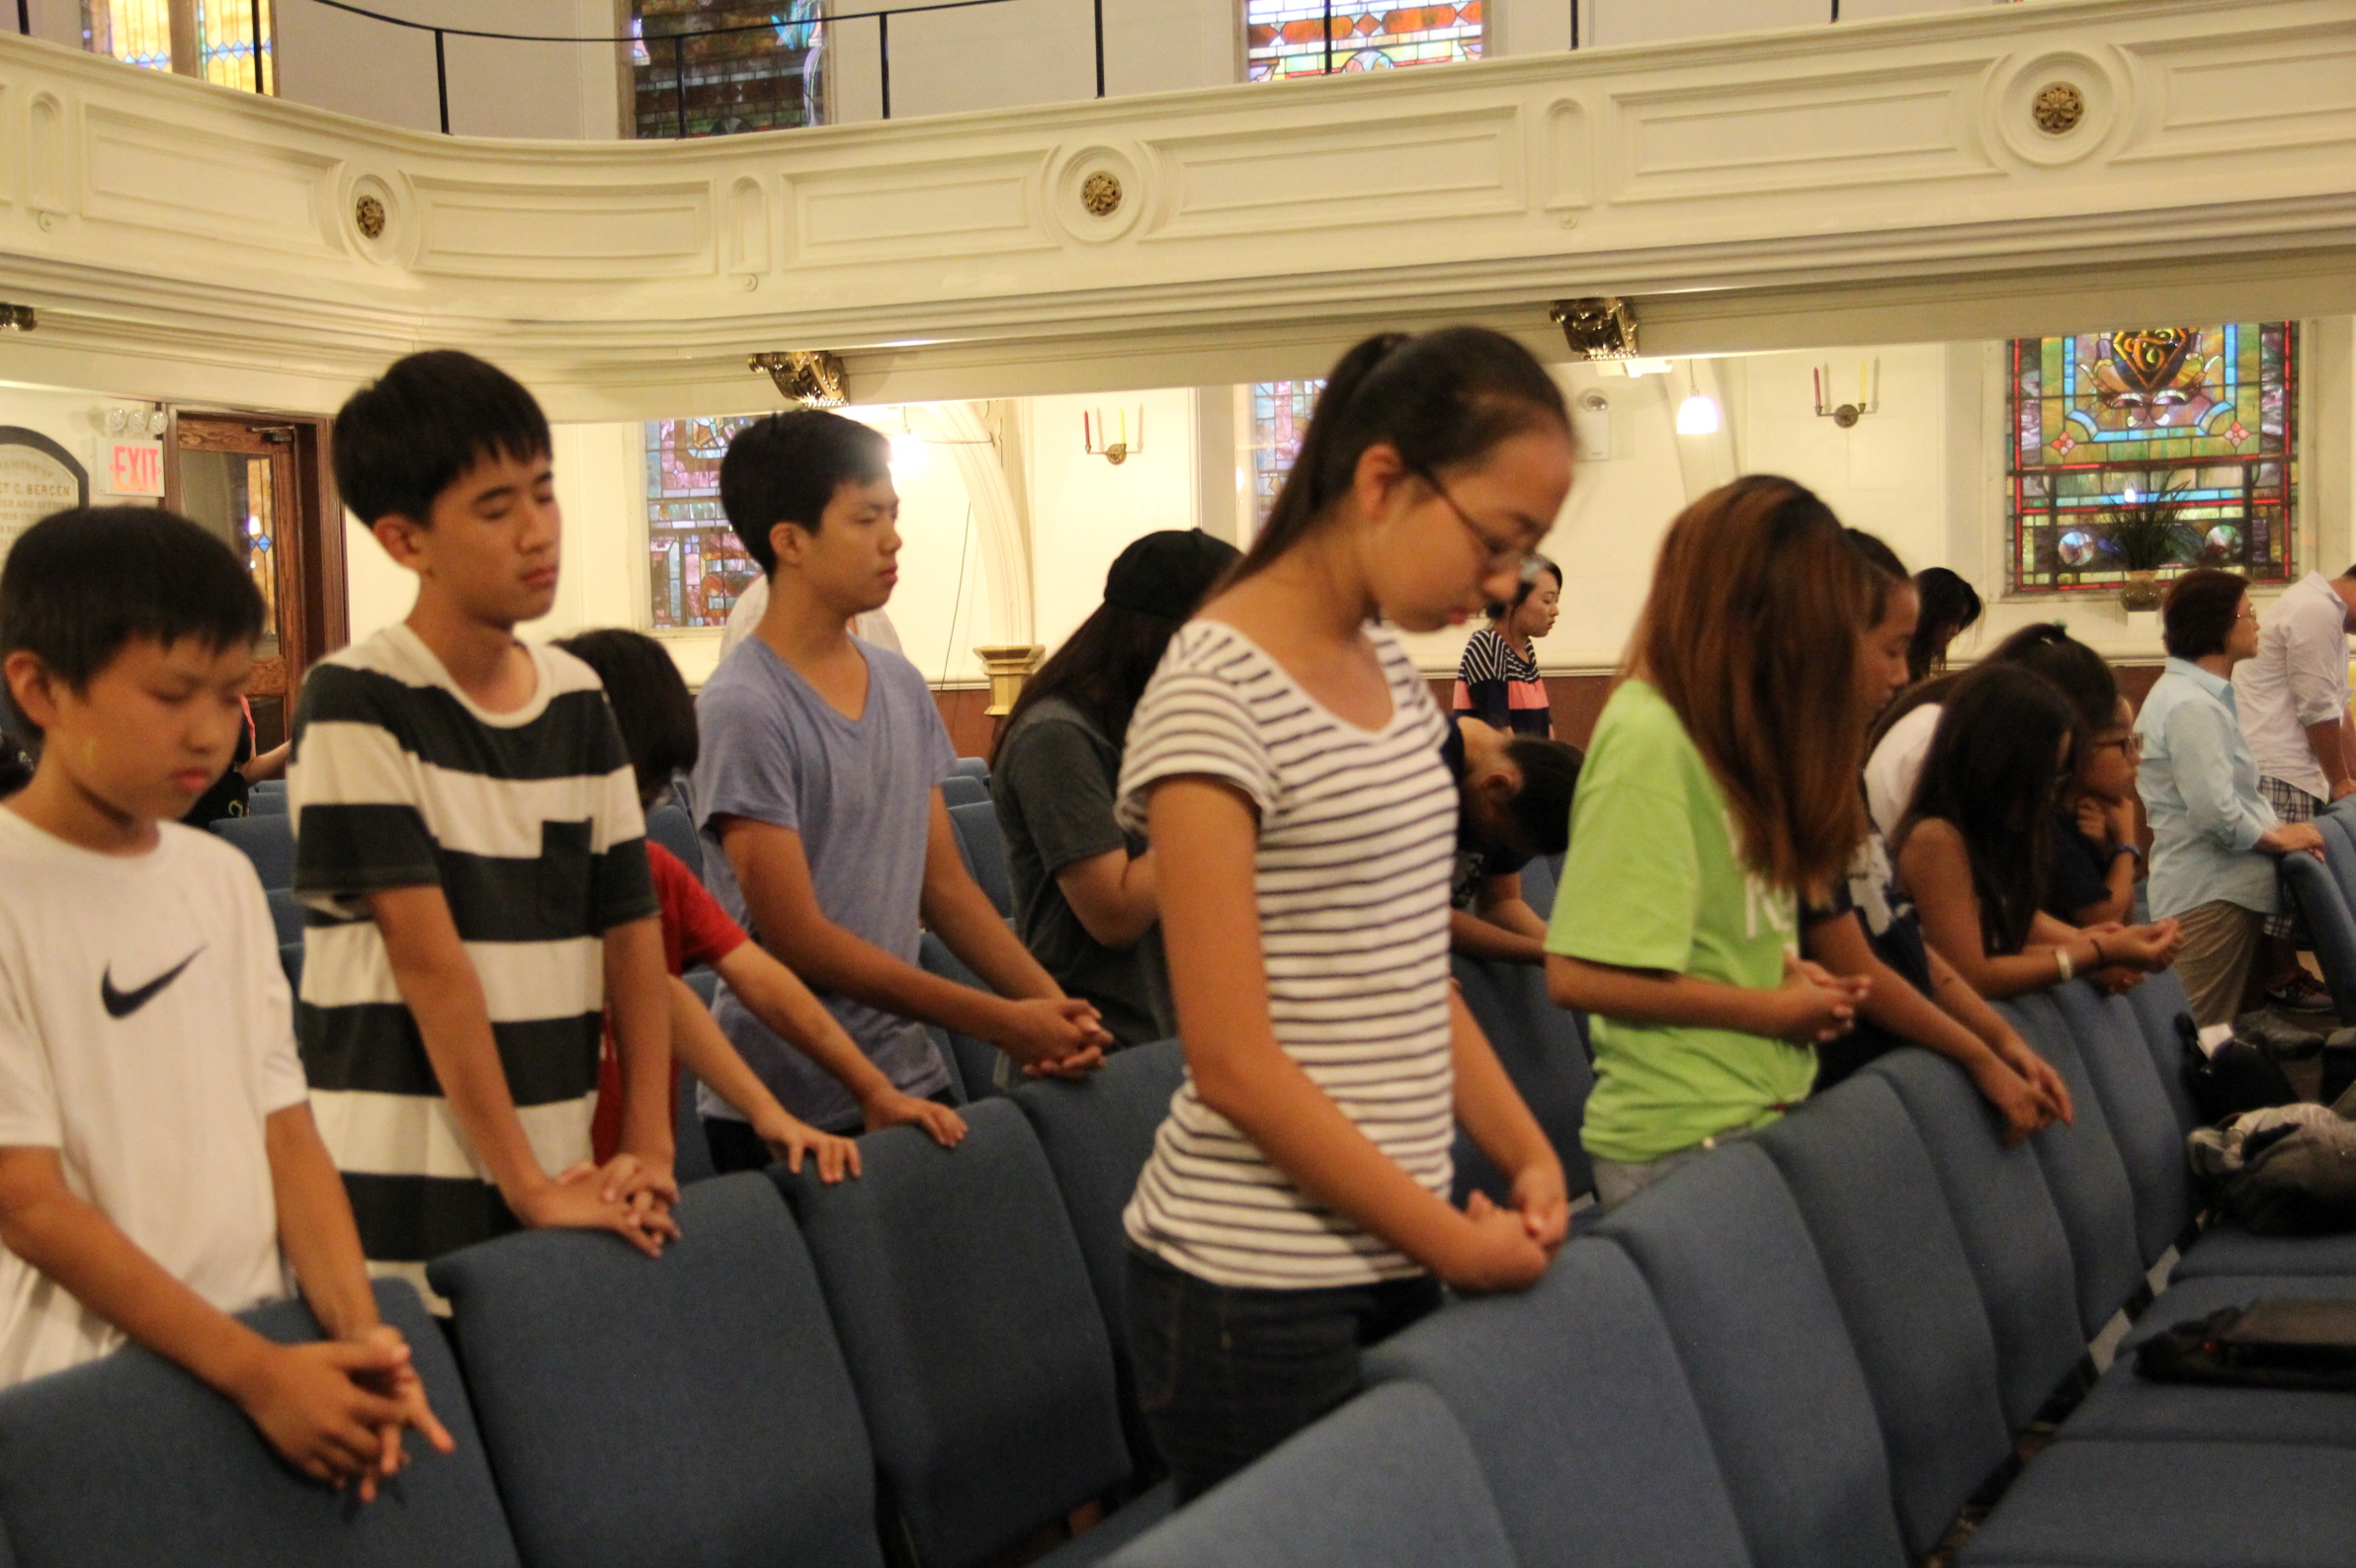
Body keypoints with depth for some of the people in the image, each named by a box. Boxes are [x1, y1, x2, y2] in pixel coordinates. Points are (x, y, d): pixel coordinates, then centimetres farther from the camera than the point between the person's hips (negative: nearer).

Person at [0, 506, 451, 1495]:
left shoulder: (222, 878, 8)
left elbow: (284, 1126, 6)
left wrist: (356, 1334, -9)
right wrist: (256, 1373, -17)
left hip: (263, 1356, 5)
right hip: (82, 1394, -5)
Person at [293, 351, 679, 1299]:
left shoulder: (578, 698, 8)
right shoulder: (357, 705, -11)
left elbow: (631, 924, 8)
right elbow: (428, 960, -14)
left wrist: (648, 1149, -1)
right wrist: (526, 1183, -15)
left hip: (559, 1170, 6)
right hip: (401, 1194, -5)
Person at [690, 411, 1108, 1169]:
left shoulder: (902, 687, 8)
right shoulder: (740, 710, -14)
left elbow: (944, 884, 11)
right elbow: (797, 940, -17)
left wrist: (1047, 1000, -6)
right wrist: (1000, 1022, -16)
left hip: (913, 1079, 6)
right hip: (789, 1107, -6)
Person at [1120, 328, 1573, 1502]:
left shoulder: (1394, 672, 10)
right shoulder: (1214, 697, -16)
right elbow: (1236, 1064, -18)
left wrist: (1527, 1155, 3)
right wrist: (1453, 1241, -12)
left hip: (1393, 1257, 8)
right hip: (1256, 1287, -8)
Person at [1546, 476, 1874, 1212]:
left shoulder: (1720, 731, 12)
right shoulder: (1647, 738, -18)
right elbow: (1580, 975, -23)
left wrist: (1784, 967, 1)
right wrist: (1771, 1008, -13)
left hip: (1760, 1114, 9)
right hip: (1684, 1142, -9)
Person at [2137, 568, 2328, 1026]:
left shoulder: (2206, 694, 15)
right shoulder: (2191, 707, -19)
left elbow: (2241, 792, 18)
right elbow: (2217, 813, -25)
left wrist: (2280, 829, 0)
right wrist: (2279, 837, -9)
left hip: (2226, 885, 11)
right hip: (2210, 896, -11)